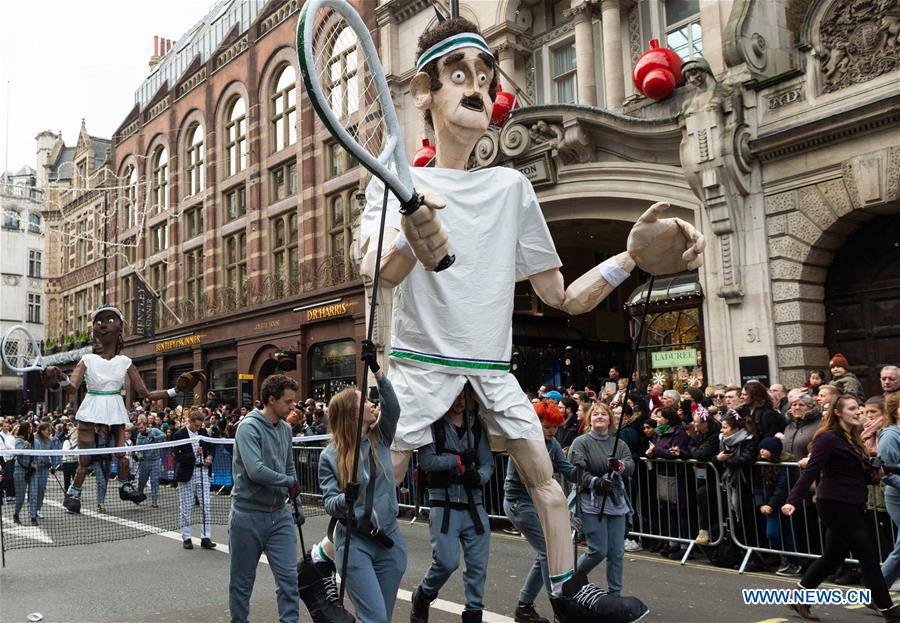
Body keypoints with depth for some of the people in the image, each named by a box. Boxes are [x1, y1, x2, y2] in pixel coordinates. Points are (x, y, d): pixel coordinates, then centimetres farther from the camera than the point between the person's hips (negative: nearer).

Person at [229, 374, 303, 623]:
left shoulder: (286, 429, 6)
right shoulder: (249, 427, -16)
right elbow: (255, 471, -28)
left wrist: (295, 499, 12)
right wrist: (289, 481, -14)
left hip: (279, 514, 6)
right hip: (248, 515, -6)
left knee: (288, 576, 0)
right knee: (242, 581, 10)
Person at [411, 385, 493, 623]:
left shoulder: (477, 425, 9)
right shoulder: (433, 424, -3)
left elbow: (488, 463, 6)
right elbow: (426, 461, -12)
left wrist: (479, 476, -15)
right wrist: (460, 460, -12)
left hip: (474, 504, 4)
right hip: (444, 503, -4)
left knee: (478, 564, 4)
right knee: (447, 561, -10)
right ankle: (422, 596, 19)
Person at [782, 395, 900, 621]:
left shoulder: (852, 439, 15)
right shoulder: (829, 438, -13)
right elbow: (811, 471, -21)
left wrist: (872, 475, 1)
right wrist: (793, 500, -29)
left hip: (851, 505, 9)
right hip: (835, 505, -9)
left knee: (834, 555, 14)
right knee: (868, 555, -4)